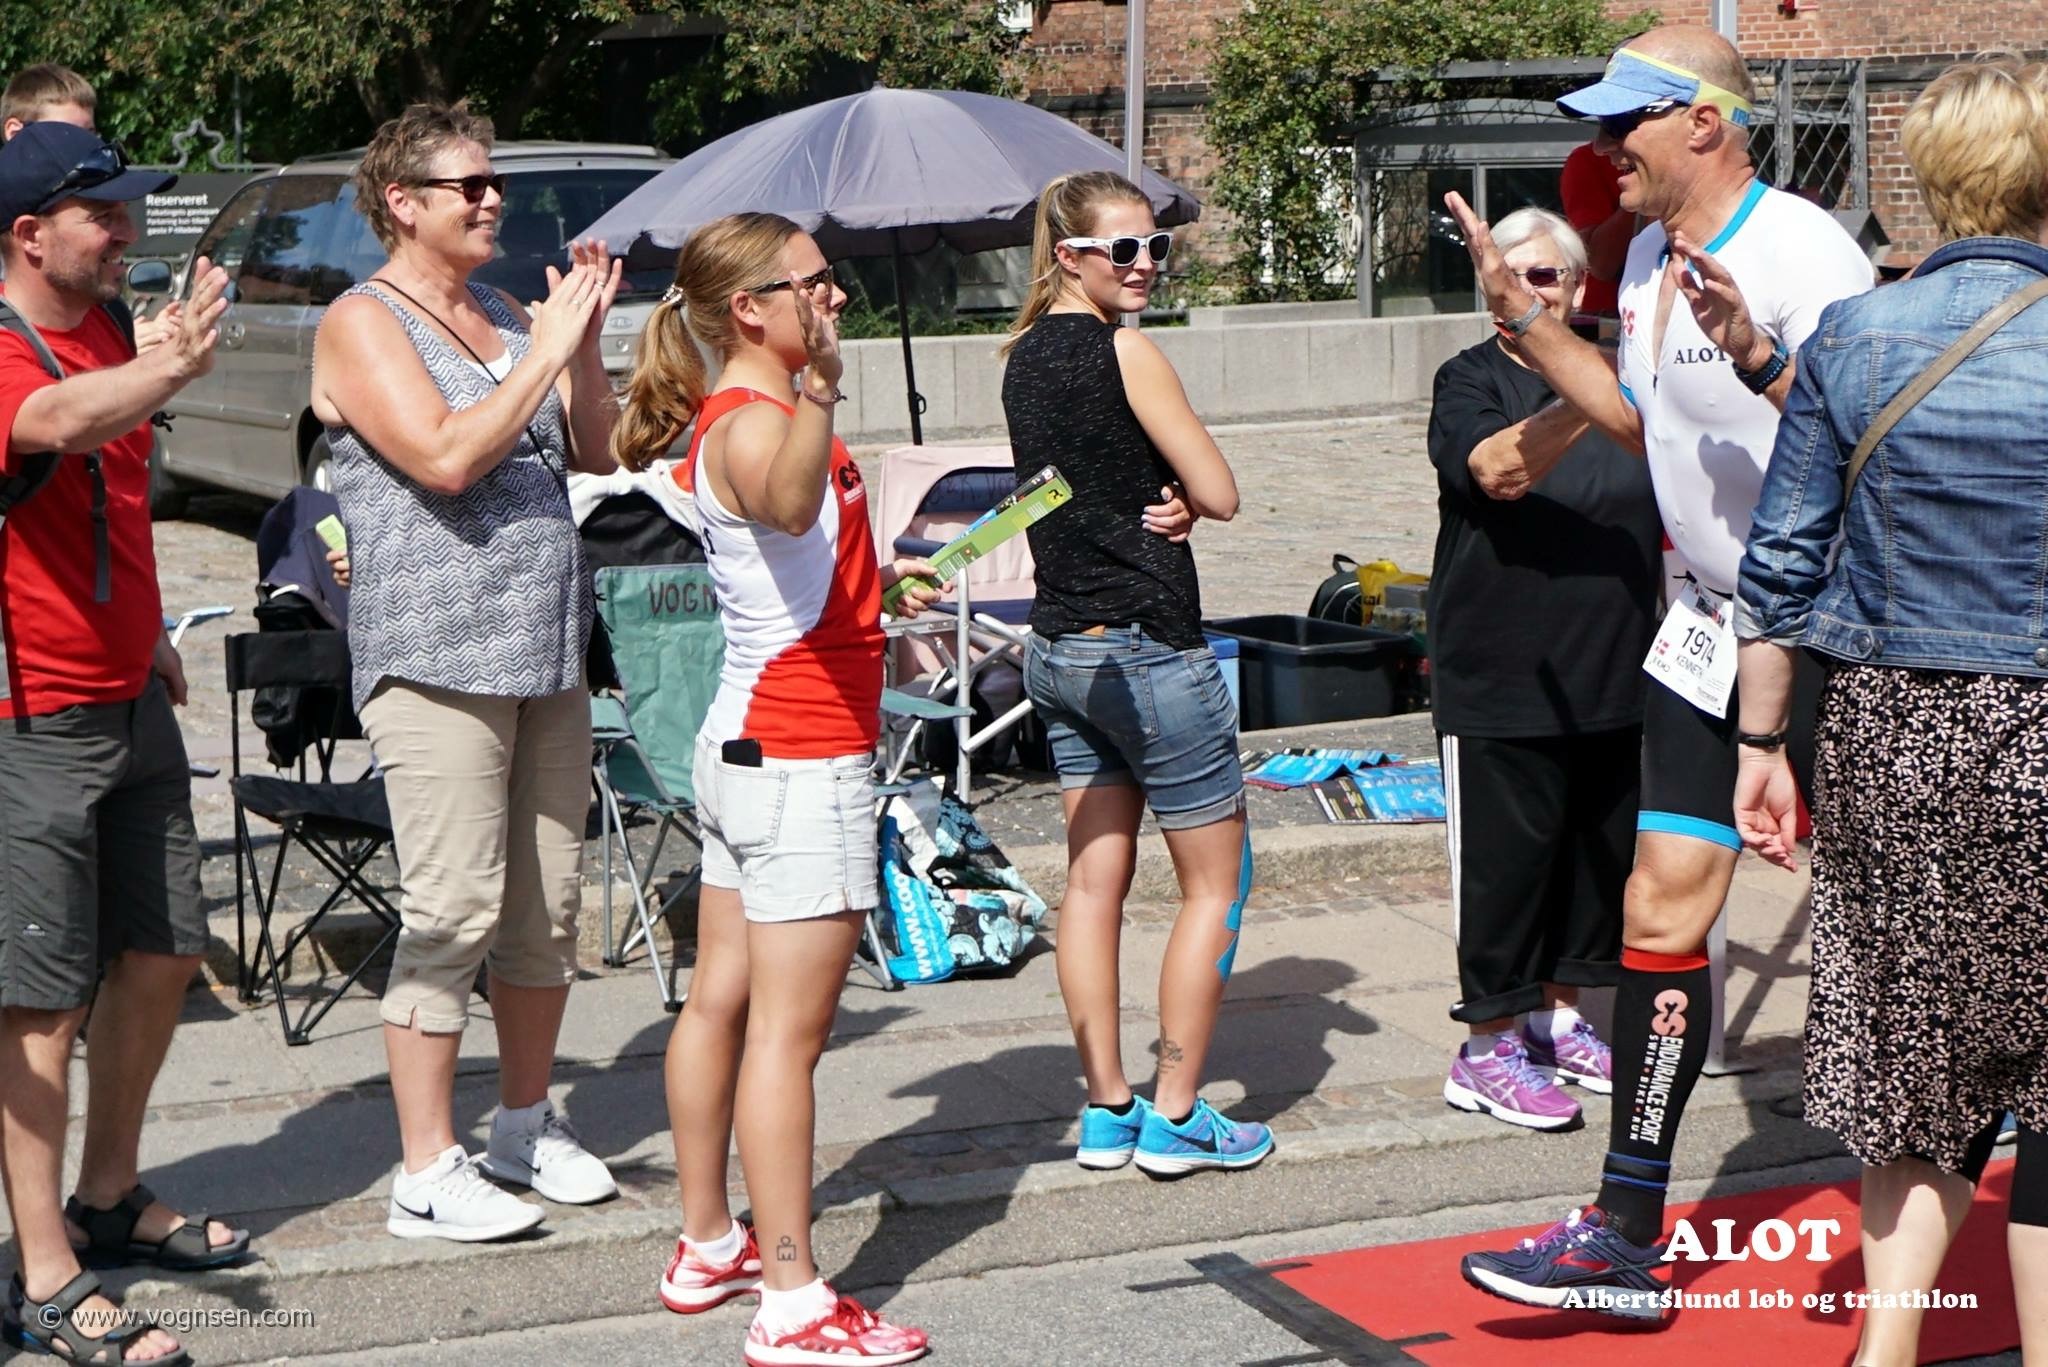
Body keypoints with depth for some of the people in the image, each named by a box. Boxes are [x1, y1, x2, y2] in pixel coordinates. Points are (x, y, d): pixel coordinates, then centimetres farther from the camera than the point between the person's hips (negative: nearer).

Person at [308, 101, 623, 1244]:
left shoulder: (508, 315, 16)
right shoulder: (364, 324, -5)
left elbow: (596, 452, 14)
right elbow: (445, 458, -19)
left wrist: (586, 338, 1)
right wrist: (552, 347, -16)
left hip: (547, 650, 7)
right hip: (437, 656, -7)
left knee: (550, 903, 11)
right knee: (456, 911, -8)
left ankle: (528, 1126, 25)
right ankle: (428, 1172, 0)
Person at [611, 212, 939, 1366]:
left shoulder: (748, 415, 13)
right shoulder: (750, 423, -19)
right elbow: (787, 503, -45)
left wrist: (879, 580, 42)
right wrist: (819, 397, -59)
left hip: (749, 742, 10)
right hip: (806, 758, -10)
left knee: (723, 1000, 16)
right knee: (789, 1030, -7)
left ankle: (708, 1247, 28)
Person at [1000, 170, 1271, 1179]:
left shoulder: (1026, 355, 10)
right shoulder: (1123, 351, -15)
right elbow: (1220, 495, -13)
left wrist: (1138, 498, -1)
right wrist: (1168, 490, 5)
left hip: (1058, 642, 8)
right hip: (1146, 644, -8)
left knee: (1094, 877, 10)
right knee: (1216, 882, 3)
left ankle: (1106, 1109, 14)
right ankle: (1176, 1115, 5)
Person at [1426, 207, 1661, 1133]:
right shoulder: (1471, 381, -5)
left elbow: (1667, 508, 22)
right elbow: (1498, 470, -26)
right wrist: (1588, 401, -39)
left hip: (1609, 674, 6)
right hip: (1498, 678, -5)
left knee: (1600, 846, 12)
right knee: (1504, 855, -2)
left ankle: (1558, 1013, 28)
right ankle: (1489, 1048, 8)